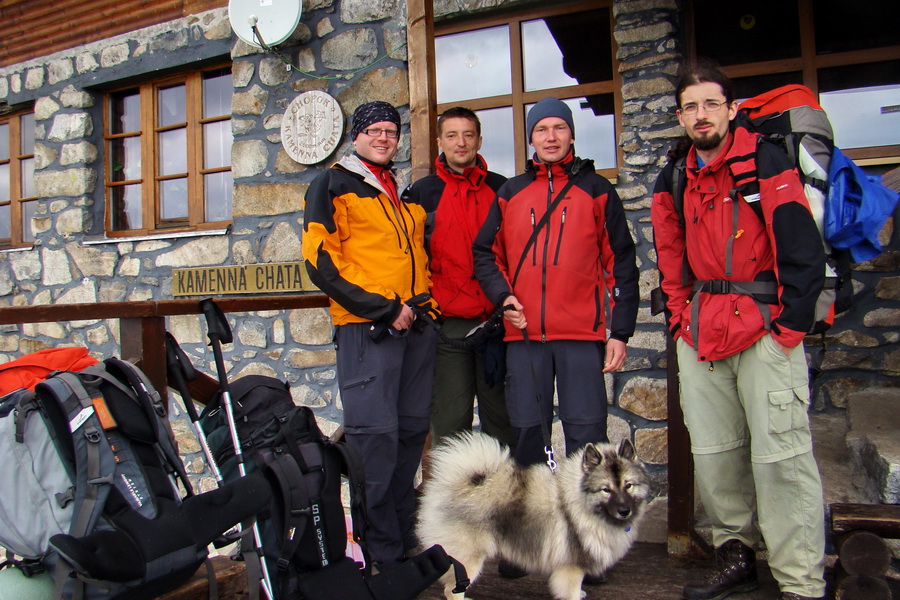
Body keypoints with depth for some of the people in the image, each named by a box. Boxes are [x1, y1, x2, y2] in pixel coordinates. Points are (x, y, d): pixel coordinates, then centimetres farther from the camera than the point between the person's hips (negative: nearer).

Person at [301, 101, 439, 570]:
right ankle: (380, 551, 4)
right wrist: (383, 309, -12)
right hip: (367, 327, -6)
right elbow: (320, 262, -7)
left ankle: (404, 537, 23)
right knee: (375, 434, -9)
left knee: (411, 430, 9)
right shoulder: (333, 185, 3)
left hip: (415, 325, 7)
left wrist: (424, 303, 14)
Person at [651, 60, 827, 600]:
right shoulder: (674, 181, 14)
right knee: (713, 453, 9)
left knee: (780, 454, -5)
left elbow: (804, 250, -6)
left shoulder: (766, 162, -2)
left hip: (764, 327, -5)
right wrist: (678, 318, 10)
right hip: (701, 333, 5)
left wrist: (791, 326, -10)